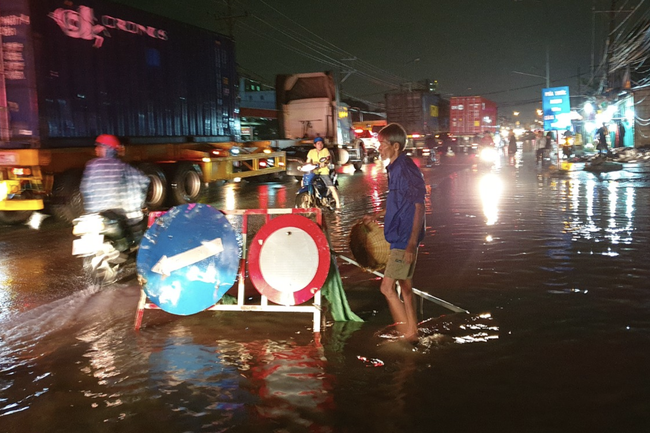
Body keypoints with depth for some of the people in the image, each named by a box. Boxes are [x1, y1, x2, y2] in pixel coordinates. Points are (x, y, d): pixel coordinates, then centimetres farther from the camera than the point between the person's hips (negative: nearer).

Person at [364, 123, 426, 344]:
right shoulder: (395, 168, 11)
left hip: (405, 240, -10)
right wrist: (376, 216, 26)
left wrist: (412, 244, -24)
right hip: (400, 239, 10)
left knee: (387, 287, -6)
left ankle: (407, 335, 5)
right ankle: (412, 335, 24)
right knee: (405, 288, 15)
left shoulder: (406, 169, -18)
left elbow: (419, 207, -20)